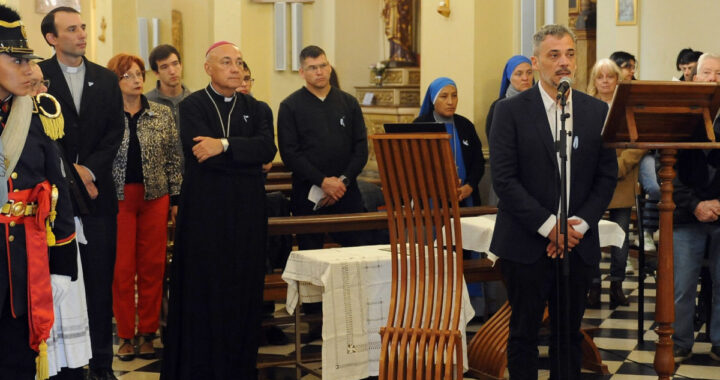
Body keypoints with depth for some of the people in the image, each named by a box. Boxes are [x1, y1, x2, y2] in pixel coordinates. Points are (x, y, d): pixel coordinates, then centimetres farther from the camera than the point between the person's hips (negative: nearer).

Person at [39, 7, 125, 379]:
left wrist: (89, 170, -8)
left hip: (97, 192, 3)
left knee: (100, 281, 4)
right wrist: (69, 174, -11)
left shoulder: (106, 79, 12)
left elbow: (115, 131, 6)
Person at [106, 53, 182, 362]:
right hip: (118, 198, -2)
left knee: (153, 266, 3)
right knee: (122, 267, 0)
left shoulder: (163, 114, 6)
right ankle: (126, 335, 10)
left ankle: (147, 333, 13)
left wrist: (176, 197, 5)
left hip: (155, 197, 2)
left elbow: (173, 159, 8)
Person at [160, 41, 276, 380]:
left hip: (246, 211, 4)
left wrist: (224, 145, -14)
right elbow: (201, 153, -15)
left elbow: (268, 148, -4)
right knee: (204, 287, -1)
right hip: (205, 209, -4)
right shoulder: (192, 106, 0)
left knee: (244, 288, 5)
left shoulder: (252, 107, 13)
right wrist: (247, 157, -10)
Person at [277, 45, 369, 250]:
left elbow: (361, 147, 7)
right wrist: (323, 181, -13)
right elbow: (289, 153, -6)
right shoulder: (290, 106, 2)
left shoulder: (349, 102, 11)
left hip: (347, 192, 2)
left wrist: (344, 180, -8)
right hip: (308, 194, -2)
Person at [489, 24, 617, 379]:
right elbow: (504, 179, -9)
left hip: (578, 244, 3)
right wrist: (549, 226, -14)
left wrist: (580, 224, -7)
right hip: (526, 244, -3)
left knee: (569, 333, 9)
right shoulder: (510, 111, -3)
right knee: (523, 333, 4)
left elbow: (607, 176, 7)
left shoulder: (597, 111, 7)